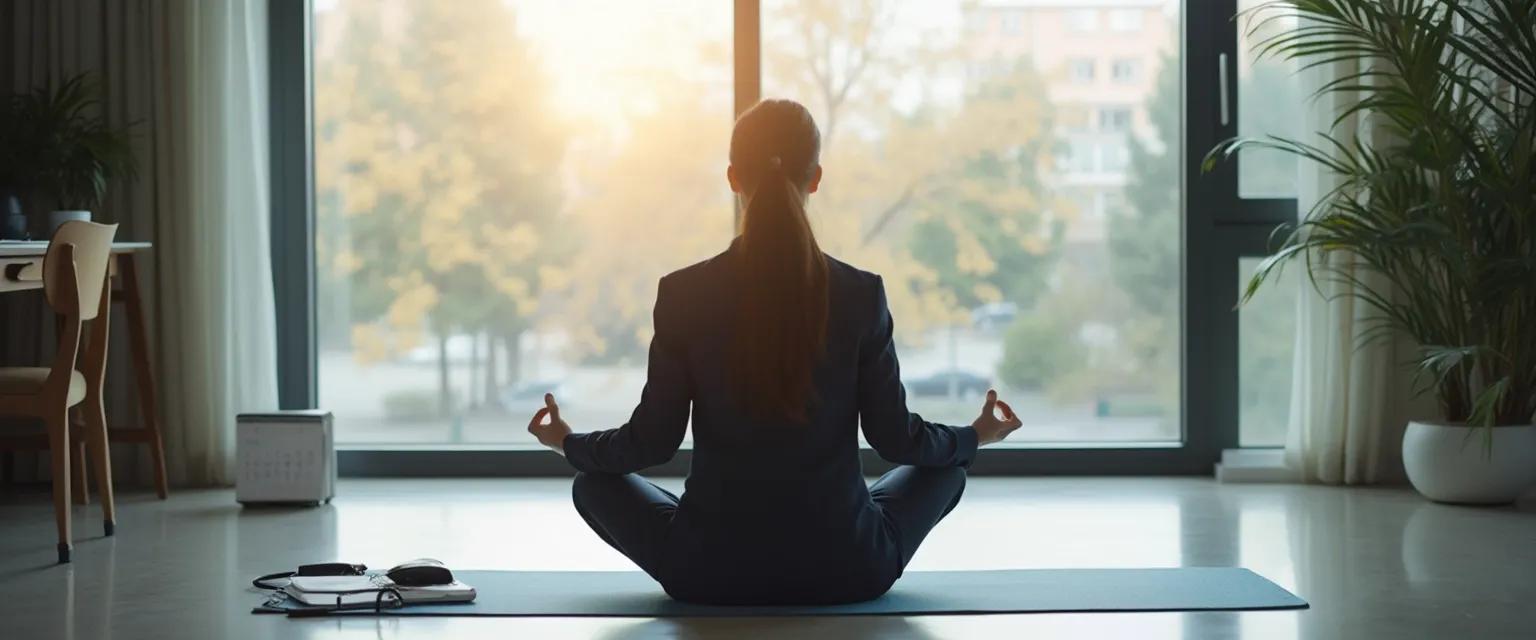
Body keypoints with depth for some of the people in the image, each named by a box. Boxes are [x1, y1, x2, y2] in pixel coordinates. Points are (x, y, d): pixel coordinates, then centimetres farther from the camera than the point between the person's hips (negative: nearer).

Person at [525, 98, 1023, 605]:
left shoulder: (682, 294, -10)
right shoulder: (861, 295, -10)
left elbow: (652, 442, -4)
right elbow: (894, 437, -2)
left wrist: (567, 443, 18)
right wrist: (977, 436, 19)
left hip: (709, 575, 0)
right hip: (844, 573, 1)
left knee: (595, 483, 26)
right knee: (945, 468, 28)